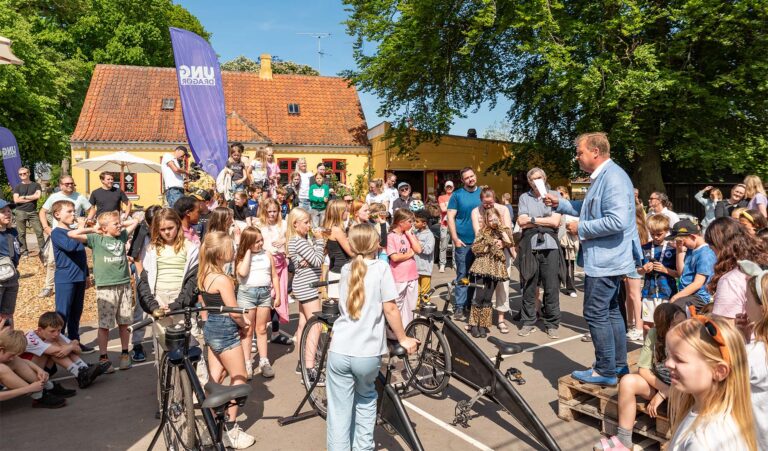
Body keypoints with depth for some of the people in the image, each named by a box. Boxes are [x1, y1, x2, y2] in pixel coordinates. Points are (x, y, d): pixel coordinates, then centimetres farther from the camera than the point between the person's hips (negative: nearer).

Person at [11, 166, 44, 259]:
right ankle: (24, 251, 9)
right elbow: (16, 200, -4)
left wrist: (24, 197, -3)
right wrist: (32, 198, -6)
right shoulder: (17, 187, 9)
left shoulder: (36, 185, 8)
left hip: (33, 212, -1)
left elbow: (38, 196, -9)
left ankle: (43, 249, 0)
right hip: (20, 212, 1)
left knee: (39, 231, -5)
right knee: (21, 233, 2)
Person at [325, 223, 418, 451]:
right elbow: (390, 308, -7)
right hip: (367, 354, -2)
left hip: (340, 351, 2)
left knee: (339, 410, 10)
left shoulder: (346, 270, 11)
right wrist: (403, 339, 3)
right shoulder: (381, 268, -4)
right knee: (366, 399, 24)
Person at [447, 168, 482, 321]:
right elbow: (450, 217, -4)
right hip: (463, 242, -3)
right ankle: (459, 308, 4)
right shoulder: (457, 195, 0)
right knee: (462, 275, -2)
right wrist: (455, 238, -11)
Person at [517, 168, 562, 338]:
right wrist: (546, 221, -3)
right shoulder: (524, 197, 10)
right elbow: (521, 222, -2)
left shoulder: (553, 195, 6)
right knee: (528, 287, 5)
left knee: (552, 288, 2)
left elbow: (555, 221, -4)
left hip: (550, 247, -1)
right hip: (529, 246, 1)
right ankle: (528, 322, 17)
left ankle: (552, 324, 14)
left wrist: (533, 219, -3)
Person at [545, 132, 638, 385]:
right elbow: (590, 210, 24)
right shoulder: (601, 177, 13)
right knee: (610, 311, 18)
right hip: (606, 259, 11)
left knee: (596, 314, -3)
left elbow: (617, 221, -29)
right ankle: (619, 364, 30)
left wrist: (581, 228, -20)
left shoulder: (613, 177, -20)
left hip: (605, 260, -11)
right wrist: (560, 204, 14)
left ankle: (605, 371, 9)